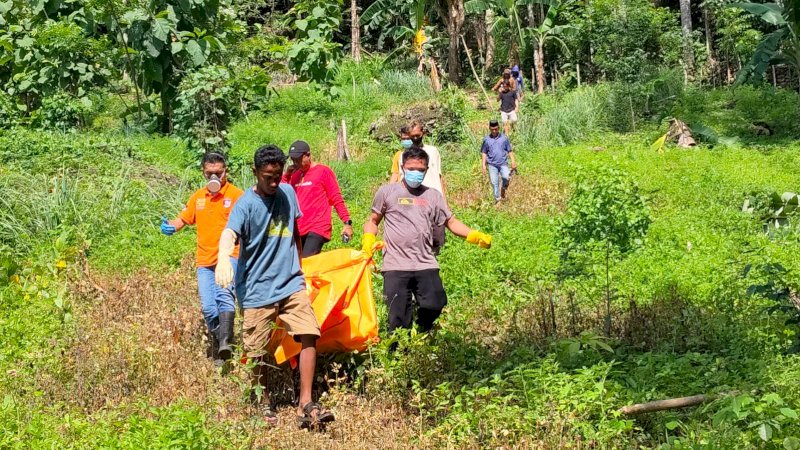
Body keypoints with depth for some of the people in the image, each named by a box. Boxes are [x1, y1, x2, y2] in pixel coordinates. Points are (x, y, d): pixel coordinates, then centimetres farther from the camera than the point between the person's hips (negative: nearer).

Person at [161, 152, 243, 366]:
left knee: (224, 294, -29)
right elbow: (183, 218, 19)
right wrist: (170, 226, -2)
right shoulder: (198, 197, 15)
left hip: (229, 257, -5)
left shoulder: (236, 195, -1)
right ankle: (216, 351, 16)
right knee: (208, 308, 1)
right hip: (205, 260, 5)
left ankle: (225, 344, -39)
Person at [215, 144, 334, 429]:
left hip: (291, 283, 4)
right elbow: (230, 233, -30)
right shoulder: (246, 204, -11)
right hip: (257, 289, -4)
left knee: (309, 335, -13)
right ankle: (261, 404, 26)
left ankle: (305, 405, -10)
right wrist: (223, 258, -50)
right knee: (258, 352, 4)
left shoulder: (288, 193, 6)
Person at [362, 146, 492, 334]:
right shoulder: (387, 191, 7)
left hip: (426, 265, 2)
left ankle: (421, 334, 17)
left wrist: (474, 236, -5)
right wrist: (368, 239, -7)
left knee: (435, 305, -14)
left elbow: (451, 222, 11)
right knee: (399, 321, -7)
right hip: (395, 266, -2)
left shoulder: (433, 196, 13)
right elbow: (373, 221, 13)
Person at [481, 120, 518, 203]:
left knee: (506, 177, -24)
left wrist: (513, 161, 2)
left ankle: (503, 188, 6)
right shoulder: (486, 140, 6)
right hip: (492, 165, 1)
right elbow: (484, 153, 12)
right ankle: (497, 198, 11)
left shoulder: (504, 138, 5)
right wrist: (483, 165, 5)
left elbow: (510, 151, 10)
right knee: (494, 182, -1)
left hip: (503, 164, -1)